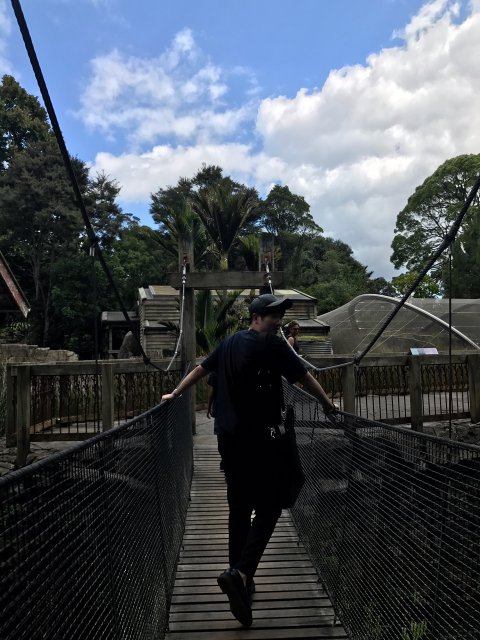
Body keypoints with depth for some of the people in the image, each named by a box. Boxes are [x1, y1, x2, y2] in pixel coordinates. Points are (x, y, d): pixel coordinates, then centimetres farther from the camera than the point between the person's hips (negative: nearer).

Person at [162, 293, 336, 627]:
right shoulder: (272, 343, -7)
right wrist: (328, 403, 9)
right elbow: (305, 377, -4)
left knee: (239, 507, 15)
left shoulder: (229, 343, 12)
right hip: (255, 437, -7)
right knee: (269, 506, -1)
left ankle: (240, 576, 23)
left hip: (228, 437, 7)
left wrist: (174, 394, 31)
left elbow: (200, 369, 20)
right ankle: (240, 573, -15)